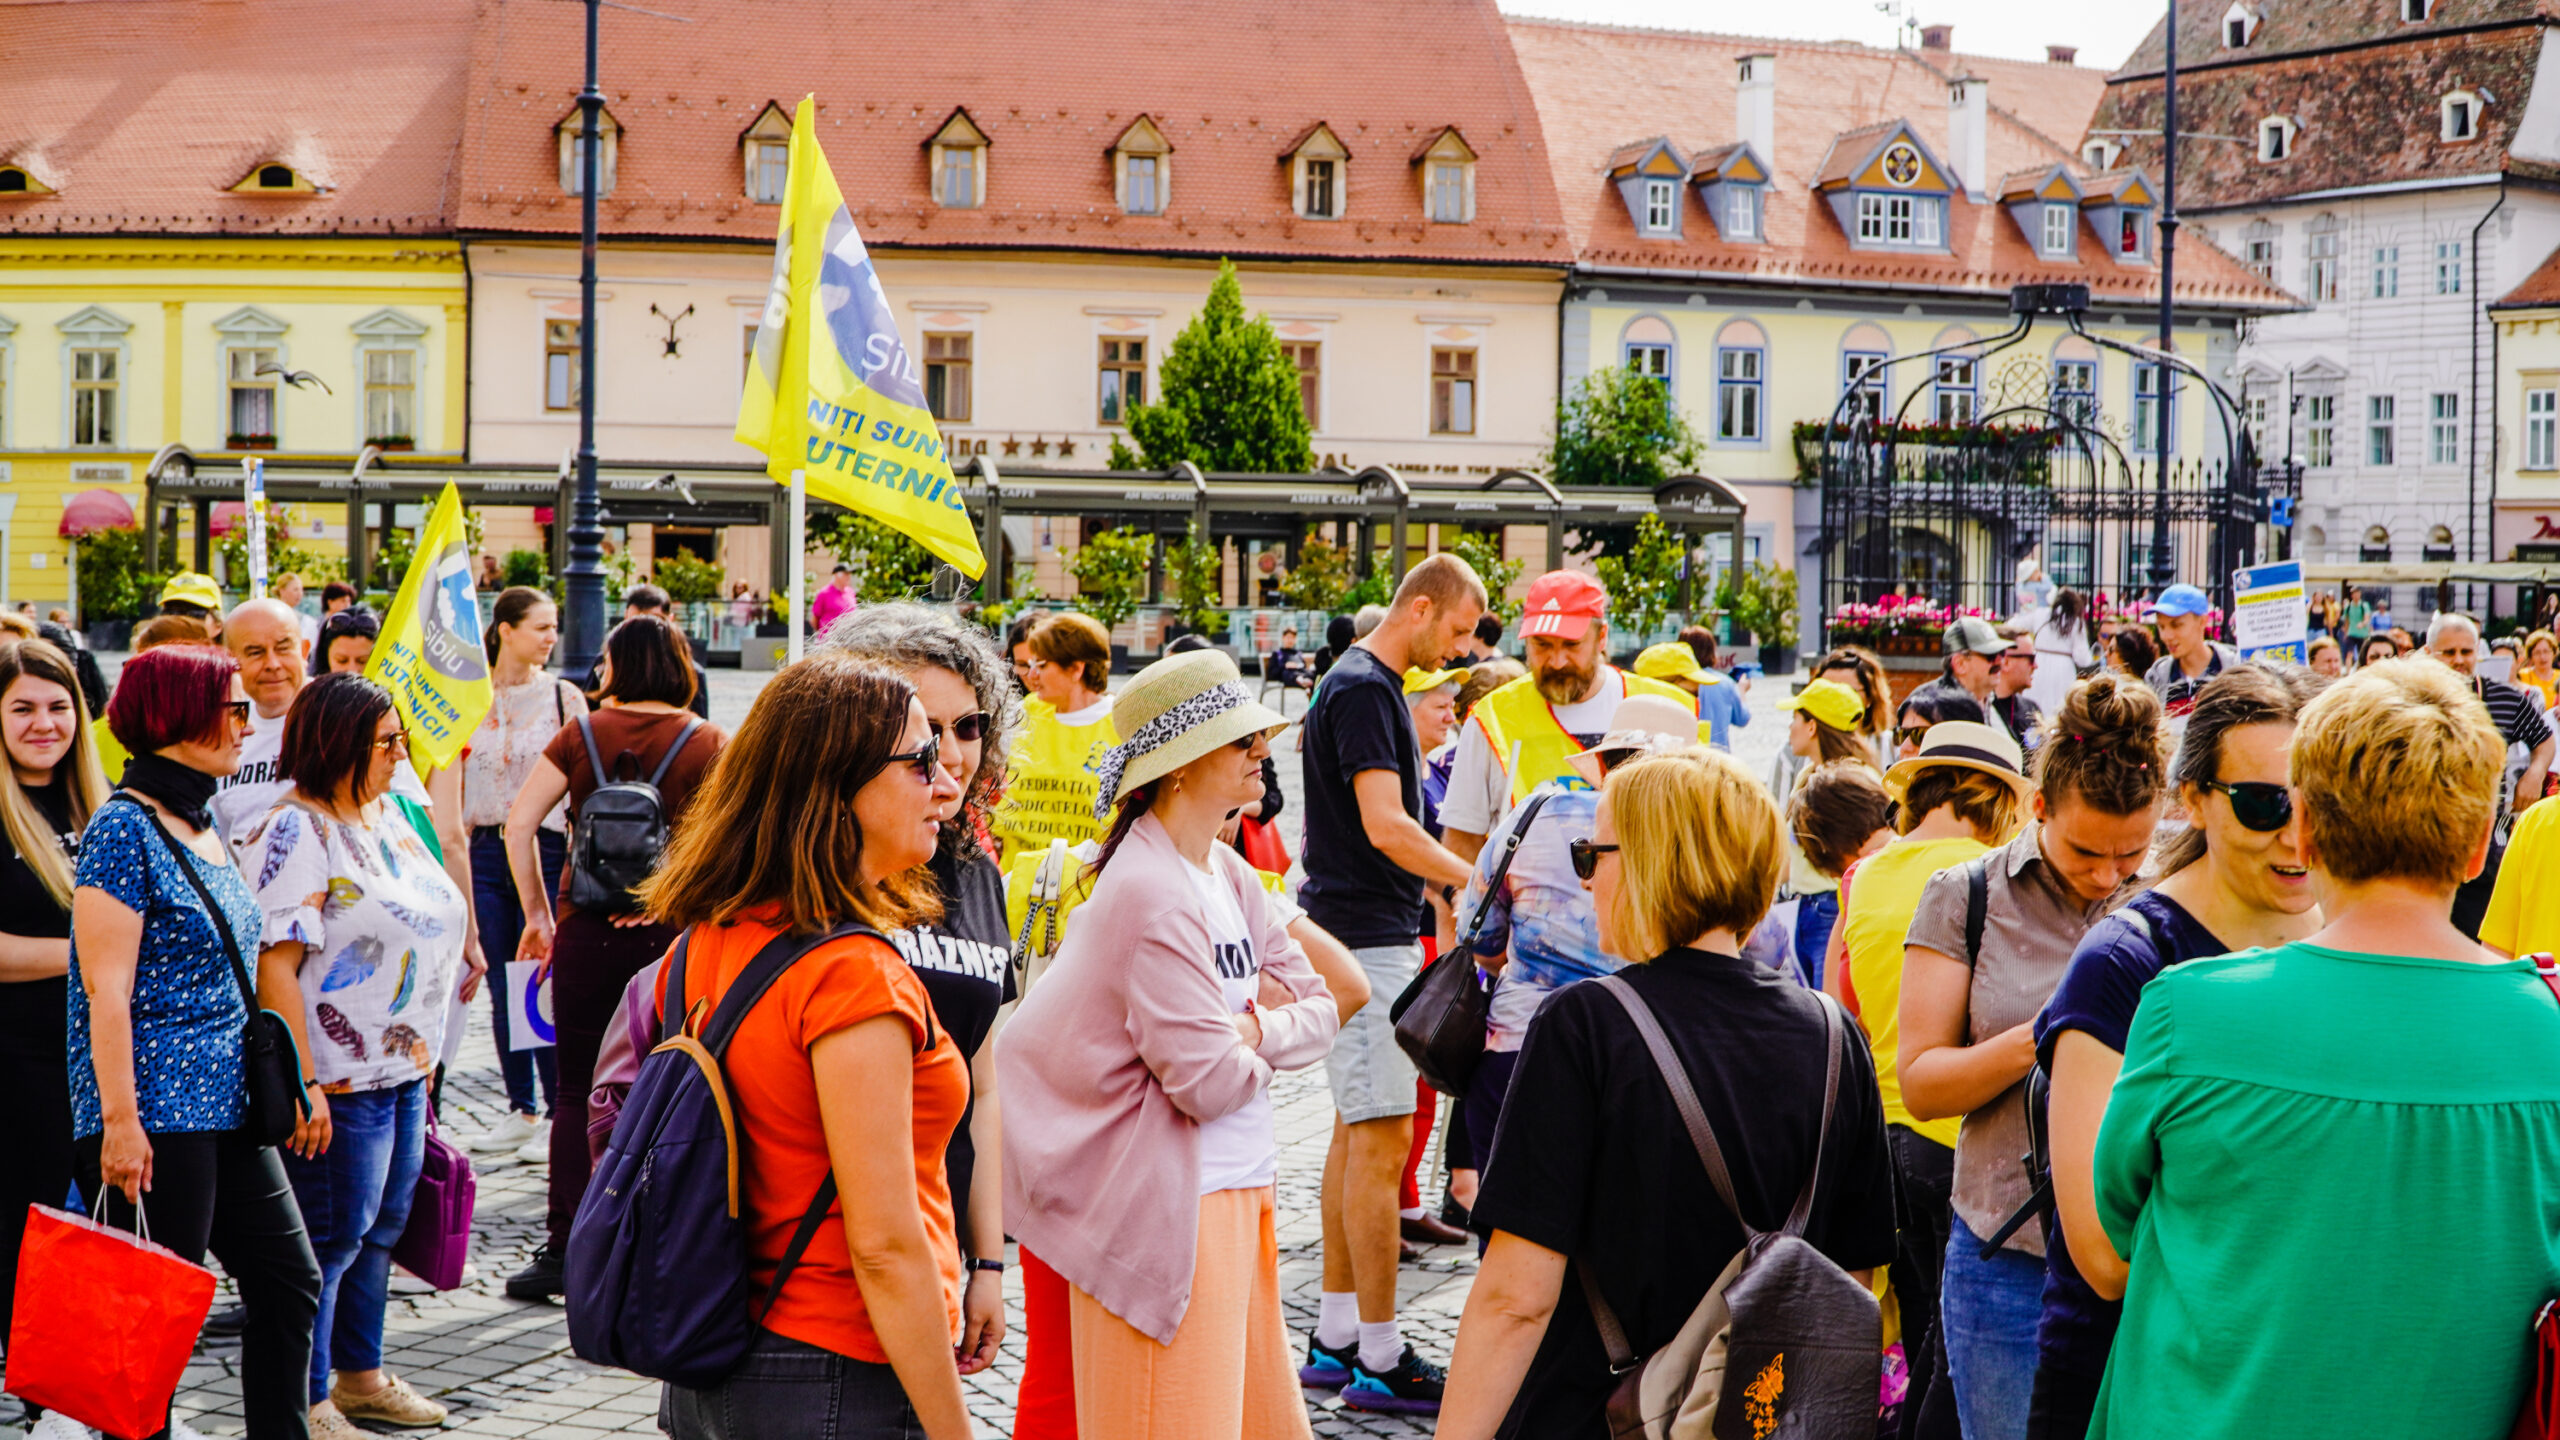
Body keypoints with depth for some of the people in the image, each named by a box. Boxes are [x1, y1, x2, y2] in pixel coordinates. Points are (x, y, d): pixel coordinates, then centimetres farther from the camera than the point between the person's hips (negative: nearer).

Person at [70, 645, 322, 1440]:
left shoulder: (204, 828, 14)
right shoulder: (124, 829, -13)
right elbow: (107, 990, -17)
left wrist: (271, 1088, 21)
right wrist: (120, 1120, -21)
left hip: (223, 1106, 9)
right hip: (157, 1115, -9)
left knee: (290, 1279, 10)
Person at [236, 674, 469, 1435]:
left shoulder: (383, 816, 11)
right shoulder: (293, 832, -16)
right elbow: (274, 964, -21)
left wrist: (424, 1053, 20)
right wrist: (302, 1085, -24)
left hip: (404, 1068, 9)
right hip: (341, 1080, -9)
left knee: (381, 1226, 17)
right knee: (331, 1236, 0)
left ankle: (362, 1376, 31)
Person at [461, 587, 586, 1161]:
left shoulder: (563, 697, -1)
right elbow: (454, 785, 12)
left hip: (545, 847, -3)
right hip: (486, 850, 3)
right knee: (503, 988, 8)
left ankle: (558, 1115, 5)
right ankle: (522, 1110, 18)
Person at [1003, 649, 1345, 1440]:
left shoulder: (1227, 873, 11)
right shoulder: (1150, 895, -18)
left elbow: (1321, 1008, 11)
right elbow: (1209, 1079, -22)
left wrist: (1249, 1029, -9)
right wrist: (1267, 1031, -1)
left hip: (1239, 1192, 9)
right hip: (1170, 1206, -9)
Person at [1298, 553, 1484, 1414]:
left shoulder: (1373, 686, 17)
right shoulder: (1362, 689, -15)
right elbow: (1386, 827, -23)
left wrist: (1415, 925, 22)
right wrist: (1475, 882, -17)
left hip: (1375, 937, 11)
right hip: (1362, 941, -11)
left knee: (1356, 1134, 13)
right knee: (1381, 1142, -9)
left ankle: (1335, 1334, 19)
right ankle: (1379, 1361, -5)